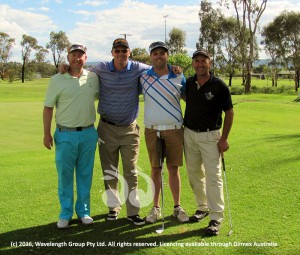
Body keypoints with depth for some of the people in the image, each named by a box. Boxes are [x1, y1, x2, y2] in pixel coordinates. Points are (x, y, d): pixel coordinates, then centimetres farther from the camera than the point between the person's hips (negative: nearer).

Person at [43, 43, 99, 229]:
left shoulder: (93, 78, 4)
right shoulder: (57, 80, -2)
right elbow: (48, 107, 1)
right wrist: (47, 133, -3)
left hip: (88, 133, 2)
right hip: (65, 135, -2)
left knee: (85, 175, 10)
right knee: (65, 175, 4)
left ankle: (84, 211, 23)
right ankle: (65, 214, 17)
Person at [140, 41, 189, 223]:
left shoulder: (179, 78, 2)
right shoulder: (143, 77, 1)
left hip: (175, 129, 0)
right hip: (152, 130, 0)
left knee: (174, 168, 6)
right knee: (155, 169, 6)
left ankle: (178, 207, 17)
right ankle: (156, 208, 18)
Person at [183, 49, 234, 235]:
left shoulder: (219, 86, -10)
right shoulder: (188, 83, 3)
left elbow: (229, 113, -7)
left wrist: (224, 139, -11)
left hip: (210, 136, -5)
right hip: (189, 134, 5)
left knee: (213, 176, -7)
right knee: (194, 173, 13)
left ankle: (216, 218, 0)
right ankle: (203, 207, 31)